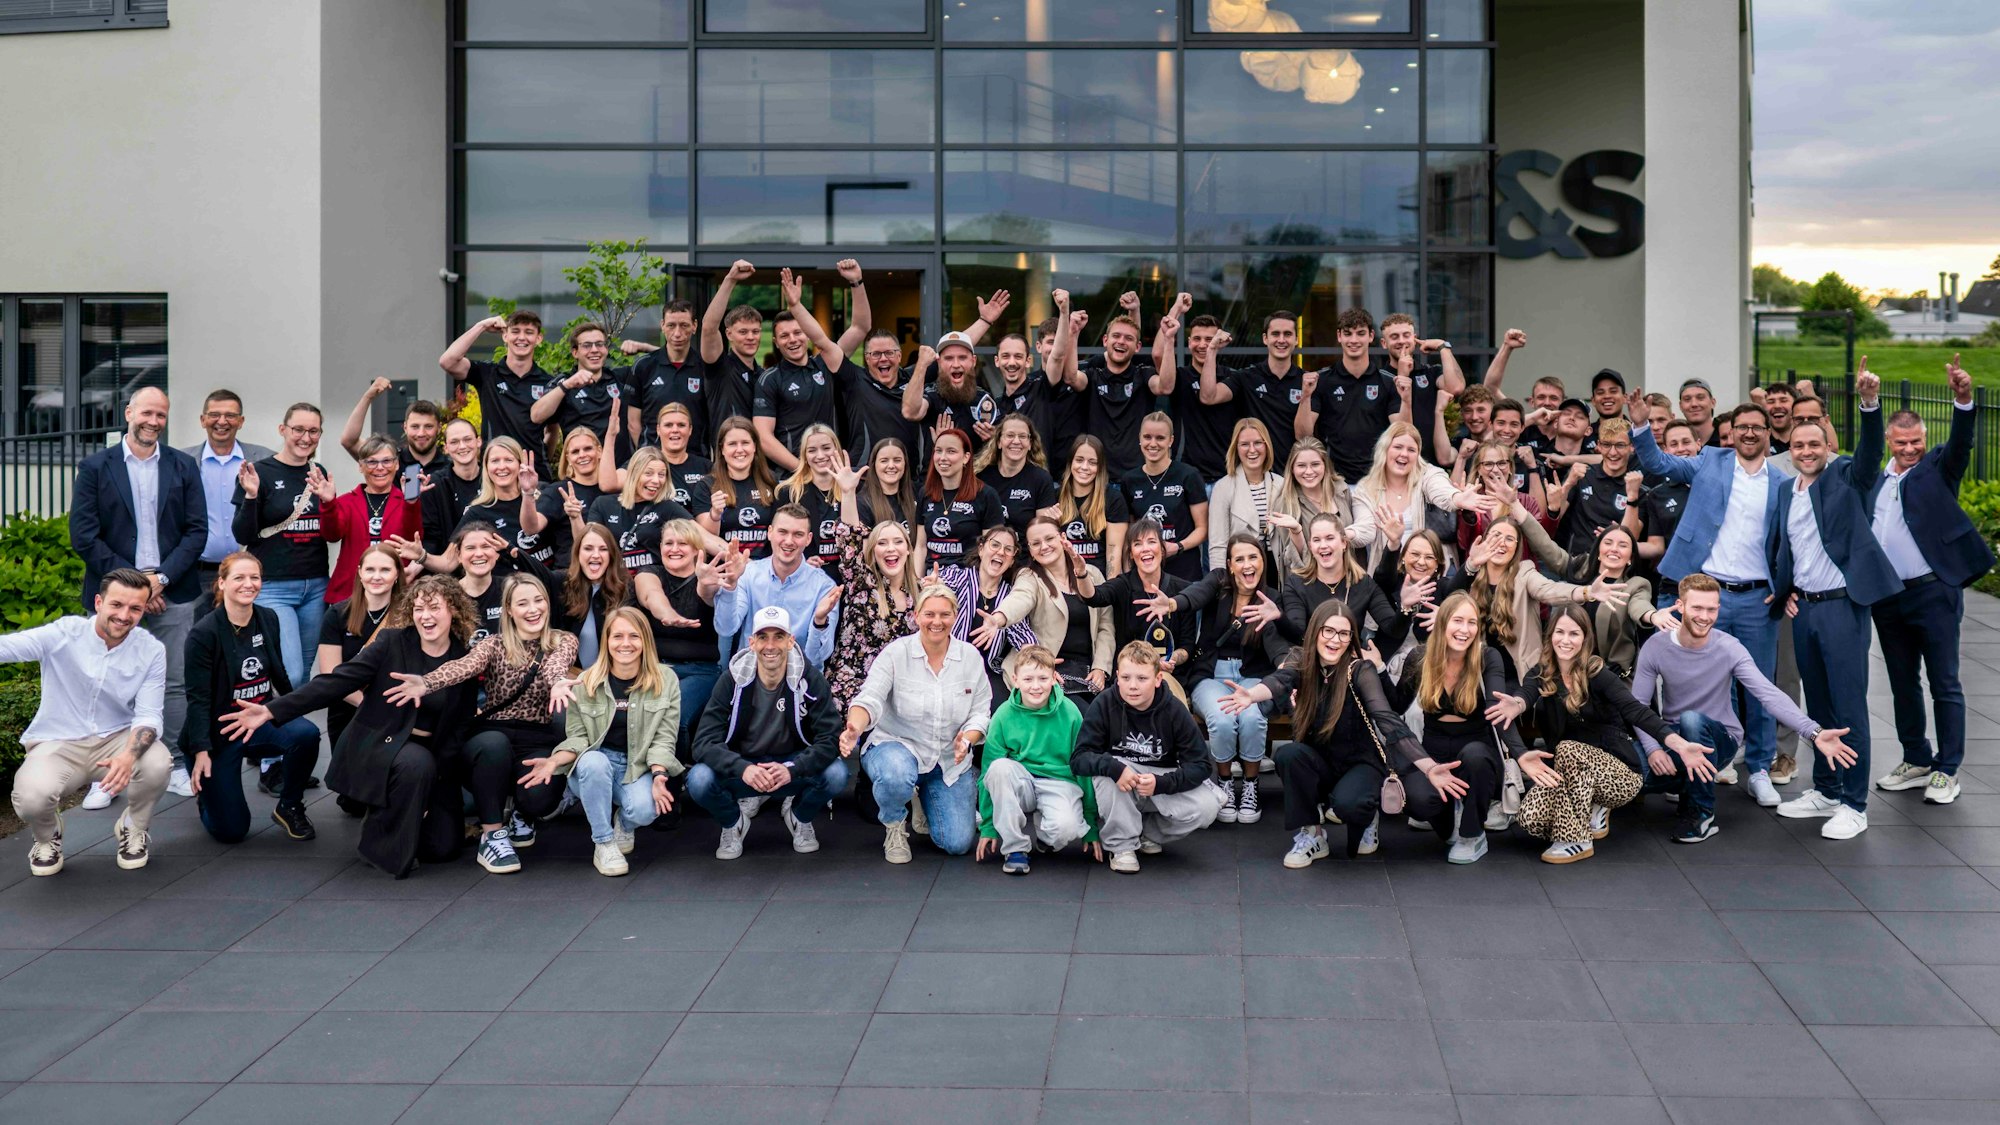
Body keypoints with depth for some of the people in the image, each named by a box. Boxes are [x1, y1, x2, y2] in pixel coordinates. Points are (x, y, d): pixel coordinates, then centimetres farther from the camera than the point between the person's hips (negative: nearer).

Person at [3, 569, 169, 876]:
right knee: (31, 797, -32)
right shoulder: (64, 633, -12)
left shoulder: (152, 651, -8)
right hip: (58, 744, -1)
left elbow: (148, 714, -12)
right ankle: (48, 837, 11)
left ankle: (134, 829, 5)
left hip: (117, 738, 1)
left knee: (157, 763, -31)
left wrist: (129, 755, -33)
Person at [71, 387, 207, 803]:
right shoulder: (95, 468, 3)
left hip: (172, 593, 1)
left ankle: (173, 765, 11)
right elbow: (83, 535, -3)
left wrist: (162, 578, -10)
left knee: (175, 685, 3)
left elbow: (196, 531, 3)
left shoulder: (184, 467, 8)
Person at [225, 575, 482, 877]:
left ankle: (384, 816, 22)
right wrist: (271, 711, -25)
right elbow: (336, 682, -15)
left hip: (430, 754, 3)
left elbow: (459, 729, 0)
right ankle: (383, 844, -13)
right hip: (378, 745, -3)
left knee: (442, 846, -9)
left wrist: (432, 785, -9)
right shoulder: (392, 642, -9)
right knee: (416, 762, -37)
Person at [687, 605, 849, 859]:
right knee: (699, 779, -29)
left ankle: (800, 818, 7)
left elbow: (830, 739, -18)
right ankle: (734, 823, 7)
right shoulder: (732, 682, -12)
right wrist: (743, 769, -37)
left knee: (836, 774, -29)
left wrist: (791, 770, -36)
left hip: (793, 765, 0)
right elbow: (705, 742, -18)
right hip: (743, 766, 0)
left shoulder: (809, 679, -13)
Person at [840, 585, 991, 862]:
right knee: (896, 776, -42)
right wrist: (854, 728, -44)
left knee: (957, 844, -7)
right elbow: (869, 699, -21)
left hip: (950, 760, 3)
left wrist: (967, 739, -22)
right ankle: (894, 826, -4)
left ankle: (927, 800, 29)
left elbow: (980, 713, 1)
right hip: (897, 745, -3)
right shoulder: (895, 653, -11)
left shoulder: (971, 657, -2)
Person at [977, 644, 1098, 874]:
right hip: (1018, 787, 1)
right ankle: (1015, 847, -17)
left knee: (1066, 827, -34)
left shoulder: (1069, 713, -6)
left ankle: (1036, 827, 5)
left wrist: (1092, 828, 2)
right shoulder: (1004, 715, -5)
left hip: (1060, 784, -1)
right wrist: (988, 826, -1)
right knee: (1000, 767, -32)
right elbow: (988, 768, 0)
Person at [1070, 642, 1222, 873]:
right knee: (1106, 768, -34)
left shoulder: (1174, 710, -14)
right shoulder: (1104, 705, -16)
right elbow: (1078, 758, -20)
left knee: (1207, 807, -26)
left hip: (1163, 786, 1)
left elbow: (1200, 765, -14)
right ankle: (1121, 846, -15)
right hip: (1119, 792, -1)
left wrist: (1160, 783, -31)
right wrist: (1113, 768, -40)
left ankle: (1149, 833, 4)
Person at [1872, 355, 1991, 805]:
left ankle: (1947, 771, 7)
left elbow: (1961, 442, -17)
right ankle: (1917, 761, 25)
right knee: (1902, 685, 13)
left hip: (1933, 591, -5)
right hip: (1886, 596, 5)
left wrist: (1963, 399, -35)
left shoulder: (1938, 468, 1)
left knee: (1945, 684, 0)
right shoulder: (1875, 480, 13)